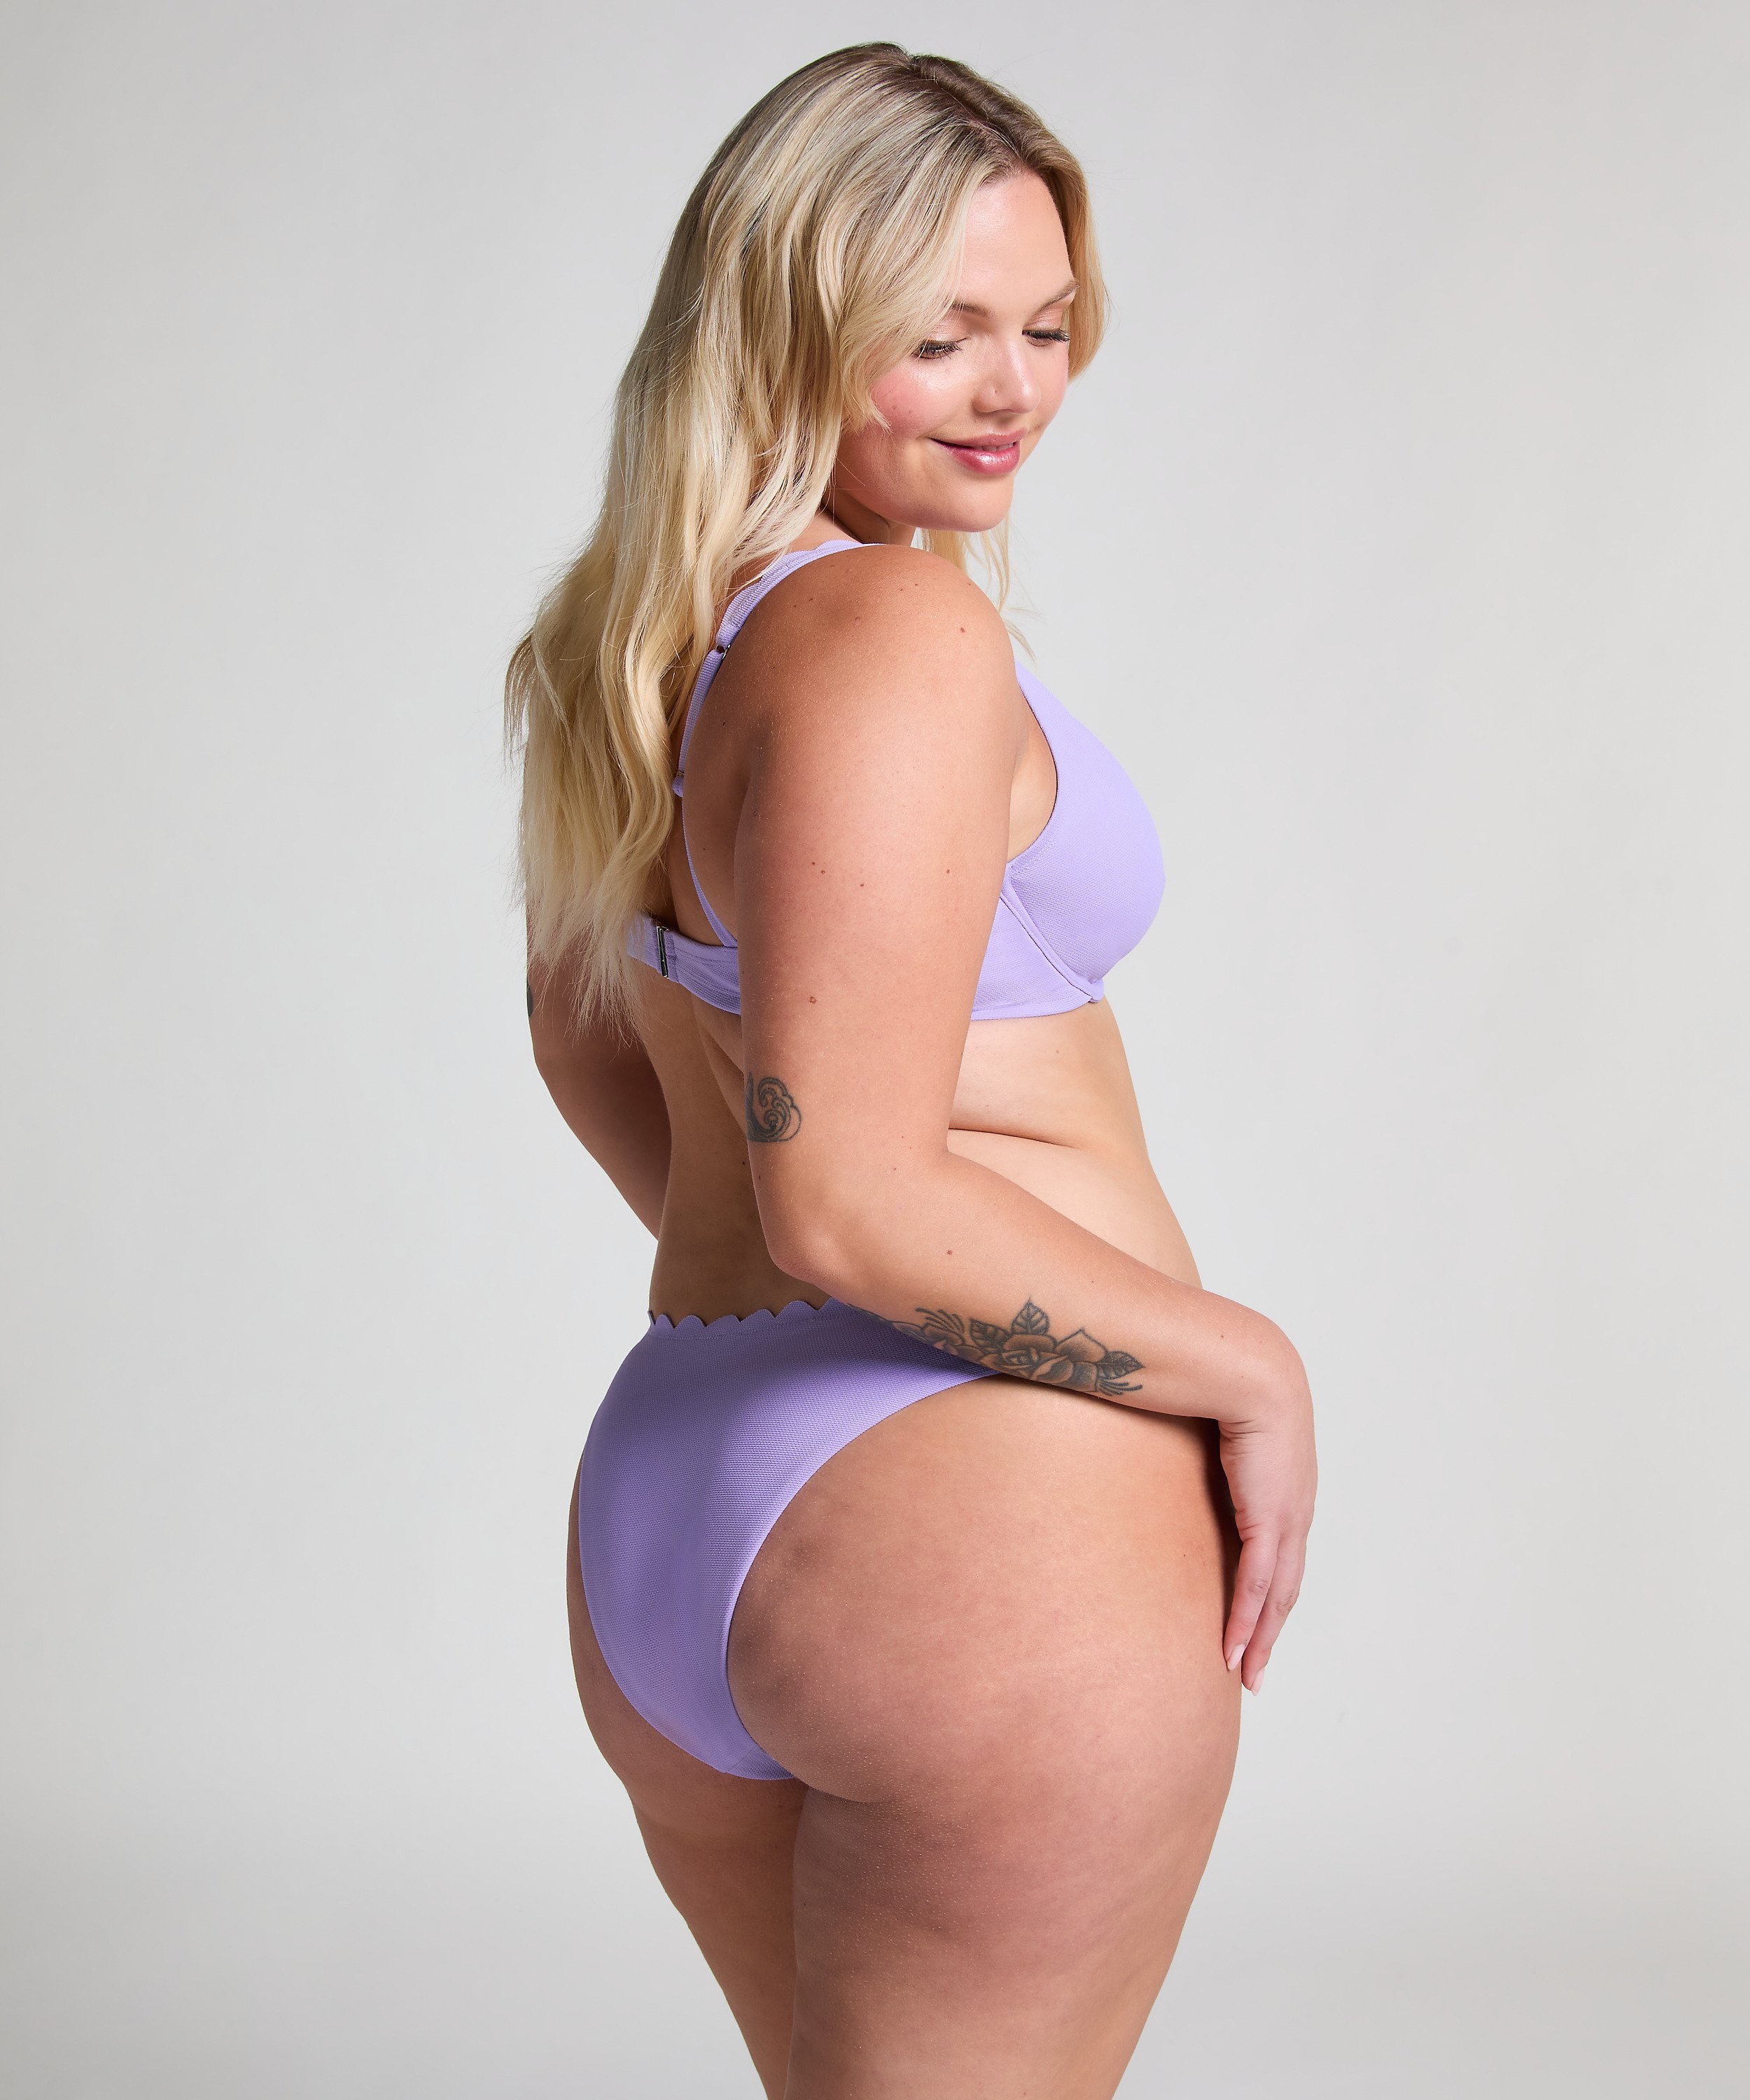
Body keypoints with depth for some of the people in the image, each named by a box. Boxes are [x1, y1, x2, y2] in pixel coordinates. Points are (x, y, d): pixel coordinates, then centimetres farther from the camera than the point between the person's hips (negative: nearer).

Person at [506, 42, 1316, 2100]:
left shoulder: (649, 627, 9)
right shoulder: (899, 635, -19)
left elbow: (579, 1024, 22)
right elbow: (849, 1199, -23)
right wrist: (1250, 1369, -12)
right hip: (984, 1529, -9)